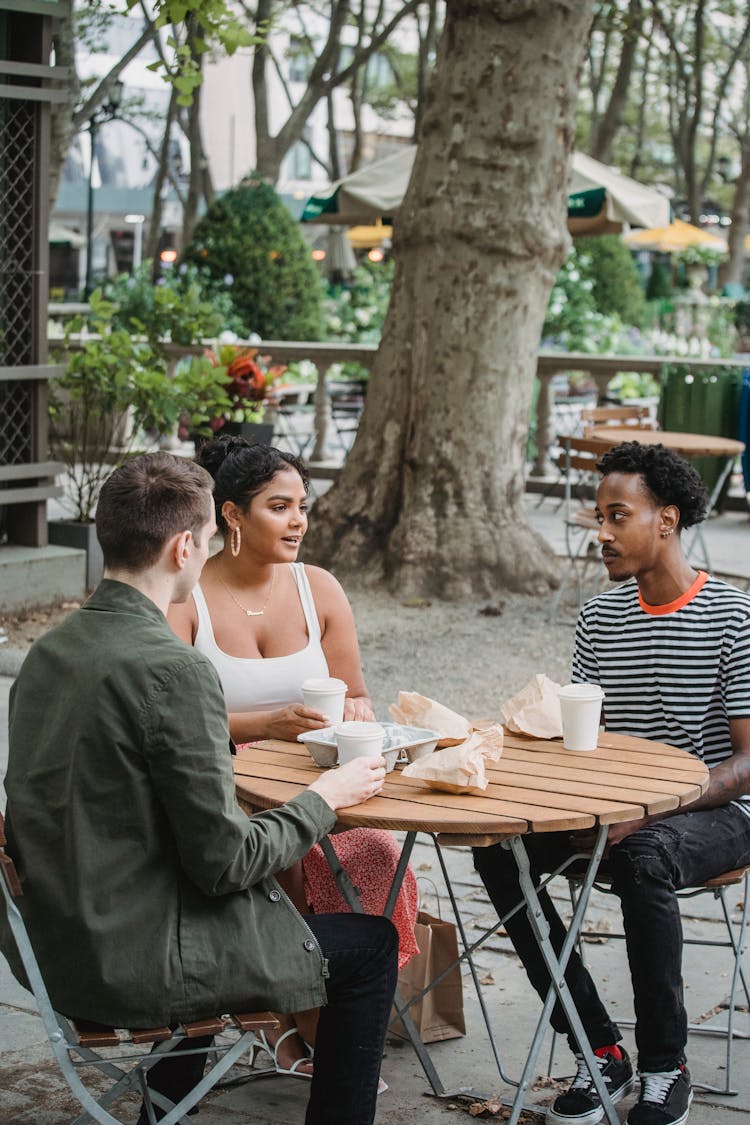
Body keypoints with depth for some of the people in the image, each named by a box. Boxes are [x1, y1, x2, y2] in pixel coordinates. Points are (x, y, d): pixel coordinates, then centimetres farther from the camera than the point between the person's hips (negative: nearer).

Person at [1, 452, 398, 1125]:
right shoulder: (174, 670, -23)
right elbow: (225, 862, -20)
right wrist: (324, 799, -5)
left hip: (56, 952, 9)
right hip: (134, 968, -8)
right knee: (371, 945, 9)